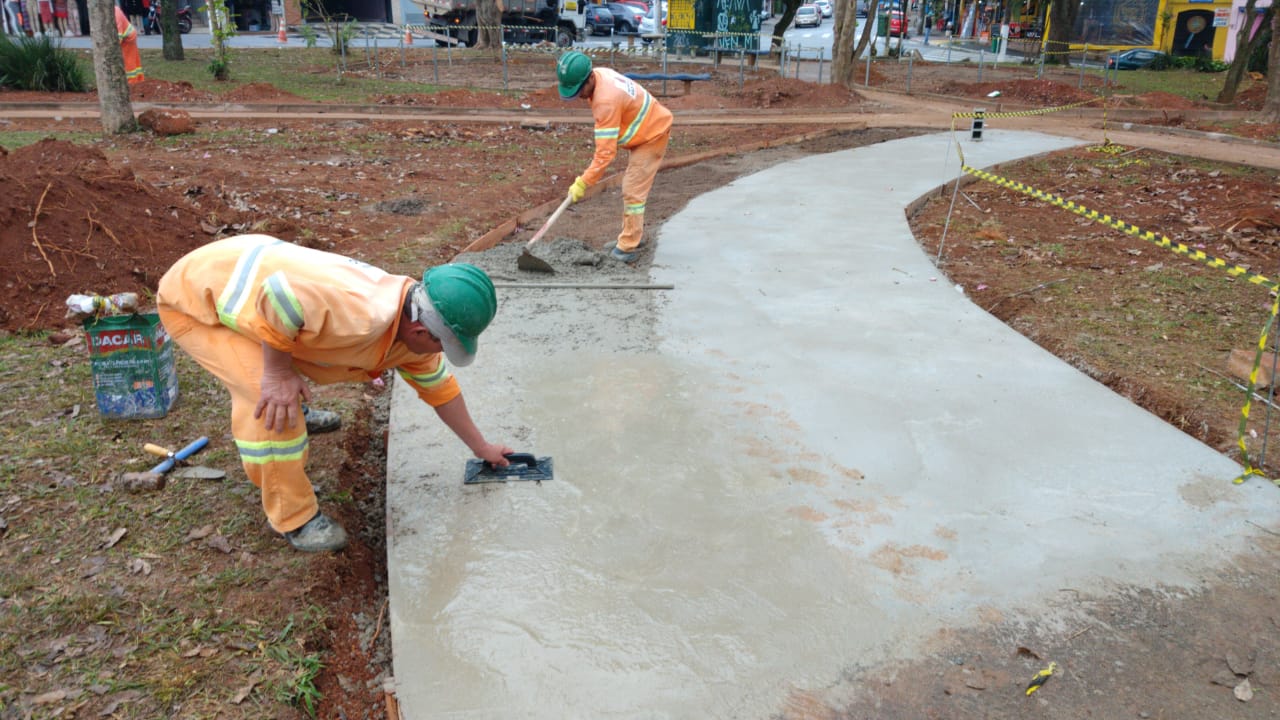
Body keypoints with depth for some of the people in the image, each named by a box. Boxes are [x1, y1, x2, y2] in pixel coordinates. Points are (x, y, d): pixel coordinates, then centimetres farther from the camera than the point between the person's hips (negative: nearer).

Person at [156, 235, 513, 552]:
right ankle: (294, 519, -2)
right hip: (192, 298, -9)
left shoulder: (413, 328, -5)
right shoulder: (362, 317, -37)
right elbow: (277, 294, -40)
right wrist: (277, 371, -26)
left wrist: (481, 446, 17)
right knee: (274, 401, -21)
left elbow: (440, 387, 9)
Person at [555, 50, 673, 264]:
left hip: (653, 135, -10)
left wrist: (583, 183, -30)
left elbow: (605, 151, -34)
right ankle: (632, 236, 29)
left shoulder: (606, 100, -35)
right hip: (646, 130, 10)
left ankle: (628, 247, -6)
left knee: (633, 190, -11)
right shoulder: (598, 75, -8)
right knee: (632, 187, 17)